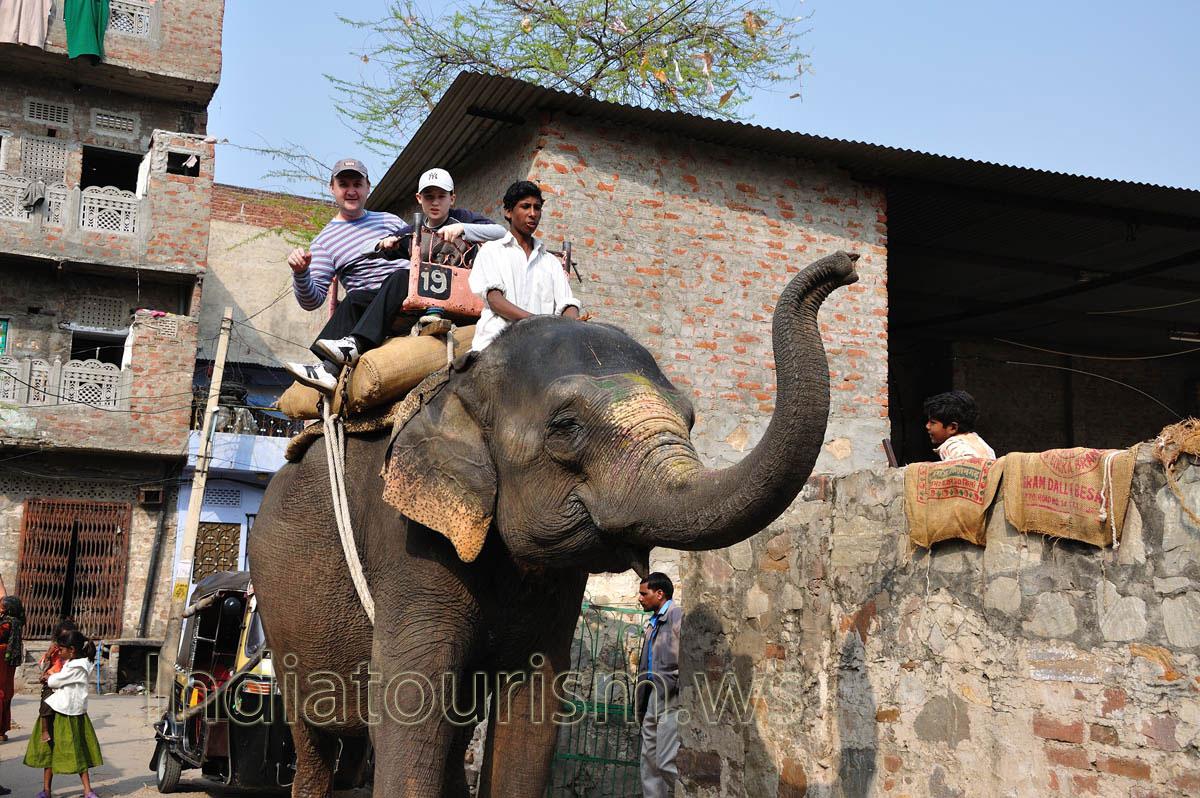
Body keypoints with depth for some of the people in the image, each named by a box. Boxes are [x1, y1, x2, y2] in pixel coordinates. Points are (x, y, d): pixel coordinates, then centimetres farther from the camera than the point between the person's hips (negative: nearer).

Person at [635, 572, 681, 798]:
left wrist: (680, 687, -18)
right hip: (653, 699, 9)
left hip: (670, 699, -9)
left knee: (667, 761, -12)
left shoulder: (678, 616, -8)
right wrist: (641, 703, 17)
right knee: (649, 760, 10)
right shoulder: (653, 623, 20)